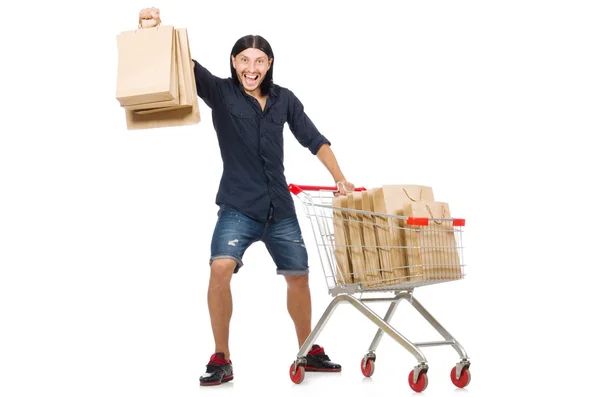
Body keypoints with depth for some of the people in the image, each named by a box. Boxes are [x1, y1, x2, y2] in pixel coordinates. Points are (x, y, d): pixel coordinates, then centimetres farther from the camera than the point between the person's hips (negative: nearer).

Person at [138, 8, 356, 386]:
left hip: (280, 208, 4)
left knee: (299, 277, 12)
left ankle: (309, 352, 33)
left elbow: (315, 140, 10)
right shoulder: (221, 92, -3)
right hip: (237, 207, -3)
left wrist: (340, 179, 1)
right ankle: (221, 359, -10)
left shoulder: (284, 100, 5)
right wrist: (153, 31, -34)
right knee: (221, 269, -25)